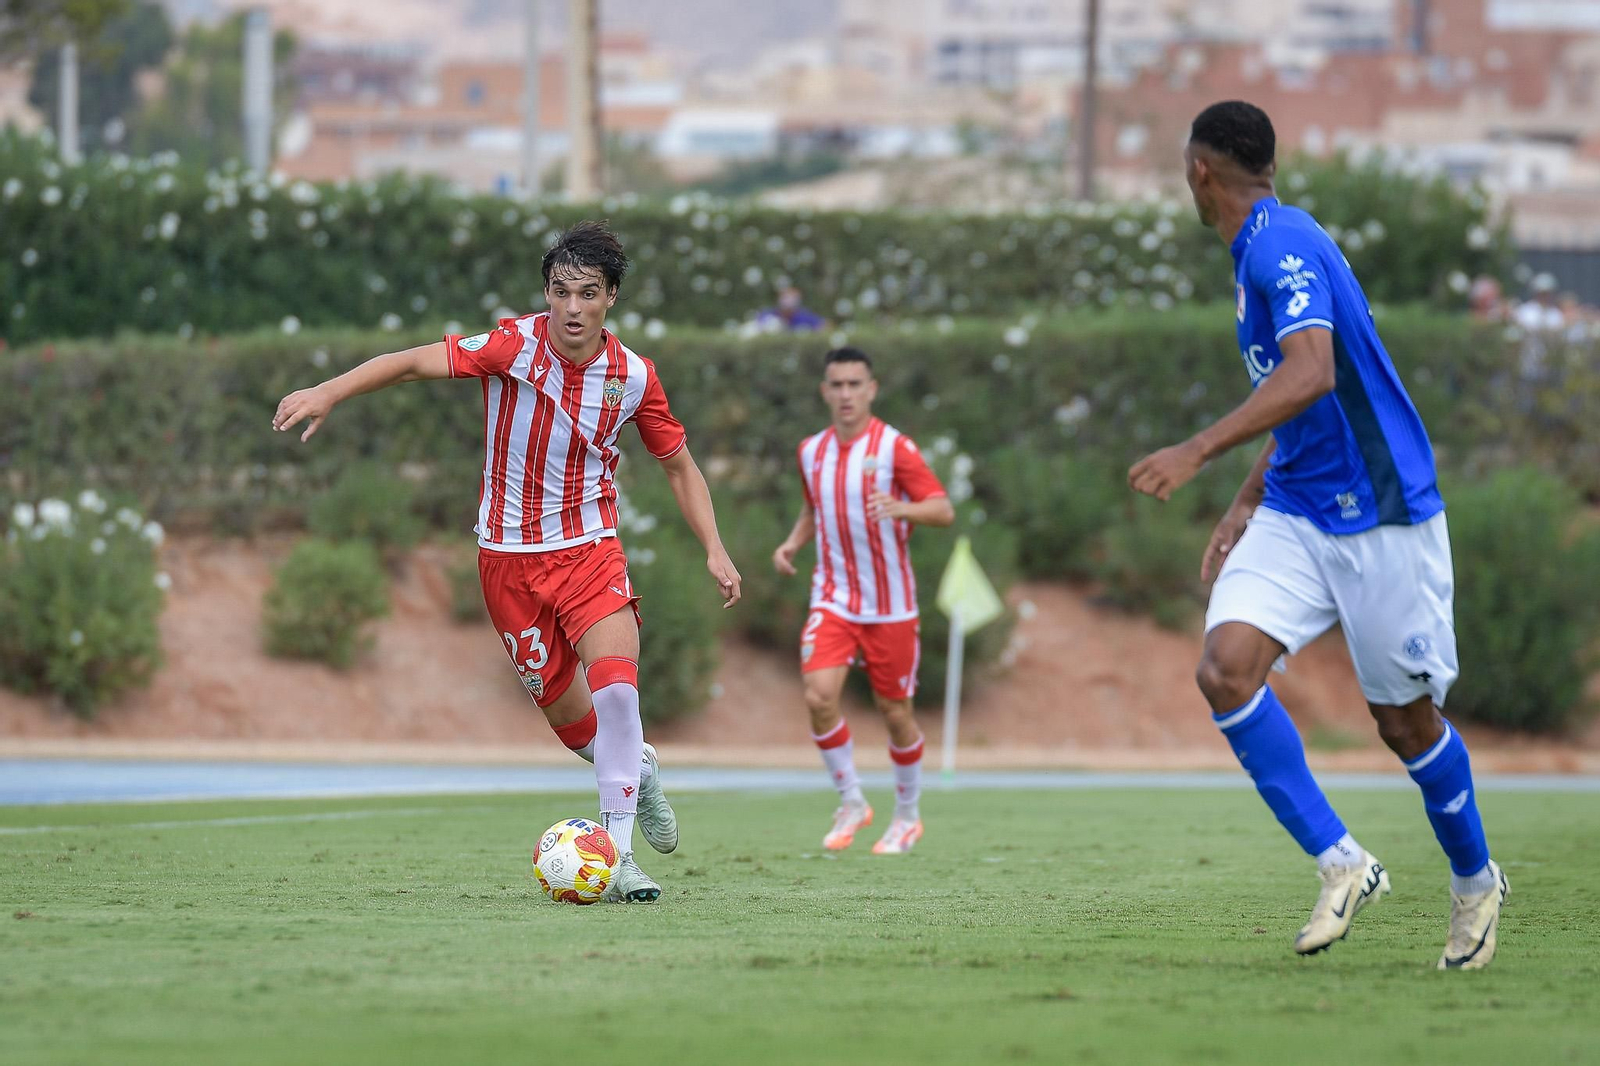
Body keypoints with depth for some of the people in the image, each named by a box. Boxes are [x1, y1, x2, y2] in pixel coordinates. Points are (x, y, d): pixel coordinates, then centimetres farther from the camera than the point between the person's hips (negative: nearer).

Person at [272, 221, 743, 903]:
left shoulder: (633, 377, -5)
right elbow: (416, 361, -21)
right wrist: (328, 393, -35)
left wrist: (714, 551, 0)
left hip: (589, 551, 0)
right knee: (570, 719, 6)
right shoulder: (514, 346, -14)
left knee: (615, 688, -24)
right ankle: (637, 767, 41)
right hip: (508, 558, 0)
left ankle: (615, 856, -18)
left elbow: (679, 465, 9)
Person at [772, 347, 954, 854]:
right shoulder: (811, 451, 6)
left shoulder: (894, 447, -9)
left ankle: (907, 816, 25)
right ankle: (851, 803, 1)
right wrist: (793, 543, 4)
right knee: (819, 696, -17)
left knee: (895, 711, 4)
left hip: (890, 604, -3)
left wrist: (900, 508, -34)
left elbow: (944, 510, -15)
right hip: (832, 600, 3)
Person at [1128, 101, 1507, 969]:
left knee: (1404, 719, 3)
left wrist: (1197, 453, -34)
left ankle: (1474, 880, 27)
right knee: (1225, 665, -13)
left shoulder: (1284, 244, -17)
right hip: (1296, 515, 8)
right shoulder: (1257, 253, 13)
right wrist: (1245, 506, 24)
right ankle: (1340, 863, -7)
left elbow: (1311, 377, -31)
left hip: (1380, 515, -8)